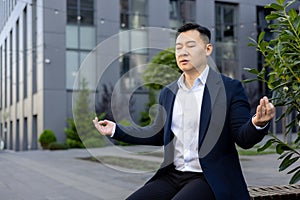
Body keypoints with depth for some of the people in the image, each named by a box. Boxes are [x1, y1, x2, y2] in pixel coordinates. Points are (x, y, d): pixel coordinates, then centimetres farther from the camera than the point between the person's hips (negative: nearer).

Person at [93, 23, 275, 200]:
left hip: (210, 179, -5)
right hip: (172, 176, 5)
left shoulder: (230, 88, -4)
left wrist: (257, 123, -30)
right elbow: (158, 134, 21)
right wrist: (116, 130, 14)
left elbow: (244, 139, -7)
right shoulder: (168, 93, 12)